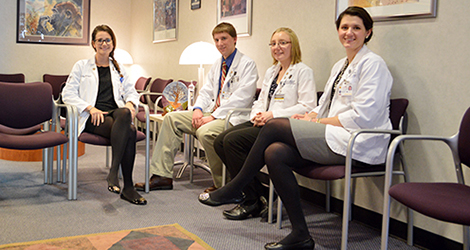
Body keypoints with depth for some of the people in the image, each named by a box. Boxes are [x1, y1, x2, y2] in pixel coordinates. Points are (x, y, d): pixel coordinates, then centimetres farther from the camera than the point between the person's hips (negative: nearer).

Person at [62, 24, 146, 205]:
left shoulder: (119, 69, 26)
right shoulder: (82, 66, 15)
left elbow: (131, 92, 24)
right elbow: (68, 94, 6)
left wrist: (130, 103, -2)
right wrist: (90, 108, -11)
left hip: (116, 113, 3)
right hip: (93, 119, -3)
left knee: (124, 113, -38)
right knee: (129, 131, -36)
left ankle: (113, 171, -39)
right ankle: (128, 187, -35)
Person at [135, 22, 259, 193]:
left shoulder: (247, 64, -6)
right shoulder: (217, 65, 21)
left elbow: (242, 98, -17)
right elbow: (207, 90, 19)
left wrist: (214, 116, -21)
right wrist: (198, 109, -3)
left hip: (233, 116, -8)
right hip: (212, 113, 8)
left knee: (205, 132, -36)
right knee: (171, 118, -4)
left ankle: (222, 184, -16)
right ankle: (163, 176, -6)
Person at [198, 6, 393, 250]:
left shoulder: (373, 64, -5)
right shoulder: (340, 66, 22)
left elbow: (363, 116, -14)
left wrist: (319, 121, -9)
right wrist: (311, 116, 2)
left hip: (357, 143, -8)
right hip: (334, 138, 8)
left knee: (274, 126, -15)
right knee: (274, 153, -15)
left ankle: (234, 189, 1)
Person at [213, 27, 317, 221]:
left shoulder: (303, 71, -3)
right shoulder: (271, 72, 23)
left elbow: (308, 106, -13)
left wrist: (273, 115, -18)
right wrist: (257, 114, 0)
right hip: (262, 124, 9)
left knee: (233, 140, -24)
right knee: (220, 141, -10)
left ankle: (253, 201, -14)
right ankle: (259, 193, -5)